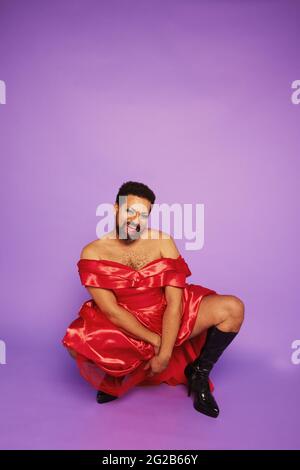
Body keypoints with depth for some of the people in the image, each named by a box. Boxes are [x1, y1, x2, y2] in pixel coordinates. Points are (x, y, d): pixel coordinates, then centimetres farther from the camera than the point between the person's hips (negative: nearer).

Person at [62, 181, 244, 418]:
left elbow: (174, 302, -12)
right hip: (123, 326, -1)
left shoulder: (163, 242, -7)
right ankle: (116, 375, 5)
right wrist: (154, 340, -18)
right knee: (77, 342, -32)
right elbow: (110, 310, -15)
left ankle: (199, 373, 8)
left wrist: (165, 354, -18)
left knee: (233, 308, -17)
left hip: (168, 317, 2)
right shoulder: (93, 253, -11)